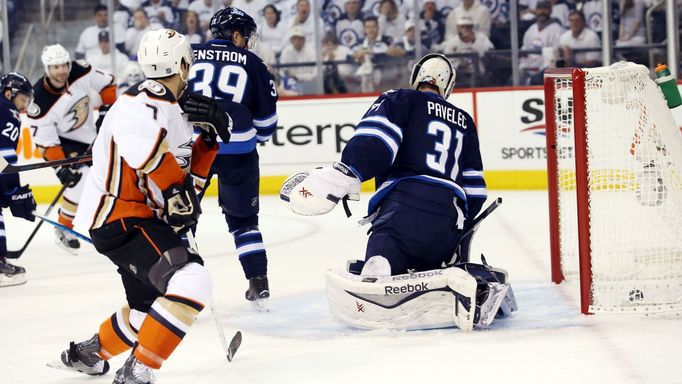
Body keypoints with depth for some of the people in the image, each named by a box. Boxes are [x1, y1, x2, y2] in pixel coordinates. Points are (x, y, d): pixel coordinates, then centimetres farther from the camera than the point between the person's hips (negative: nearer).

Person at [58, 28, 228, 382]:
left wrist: (209, 134, 9)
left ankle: (86, 353, 45)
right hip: (121, 219, -11)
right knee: (192, 282, -26)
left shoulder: (171, 110, 16)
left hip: (143, 218, 11)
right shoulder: (146, 101, -16)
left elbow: (187, 170, 21)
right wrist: (178, 189, -29)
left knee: (151, 306, 23)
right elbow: (144, 146, -37)